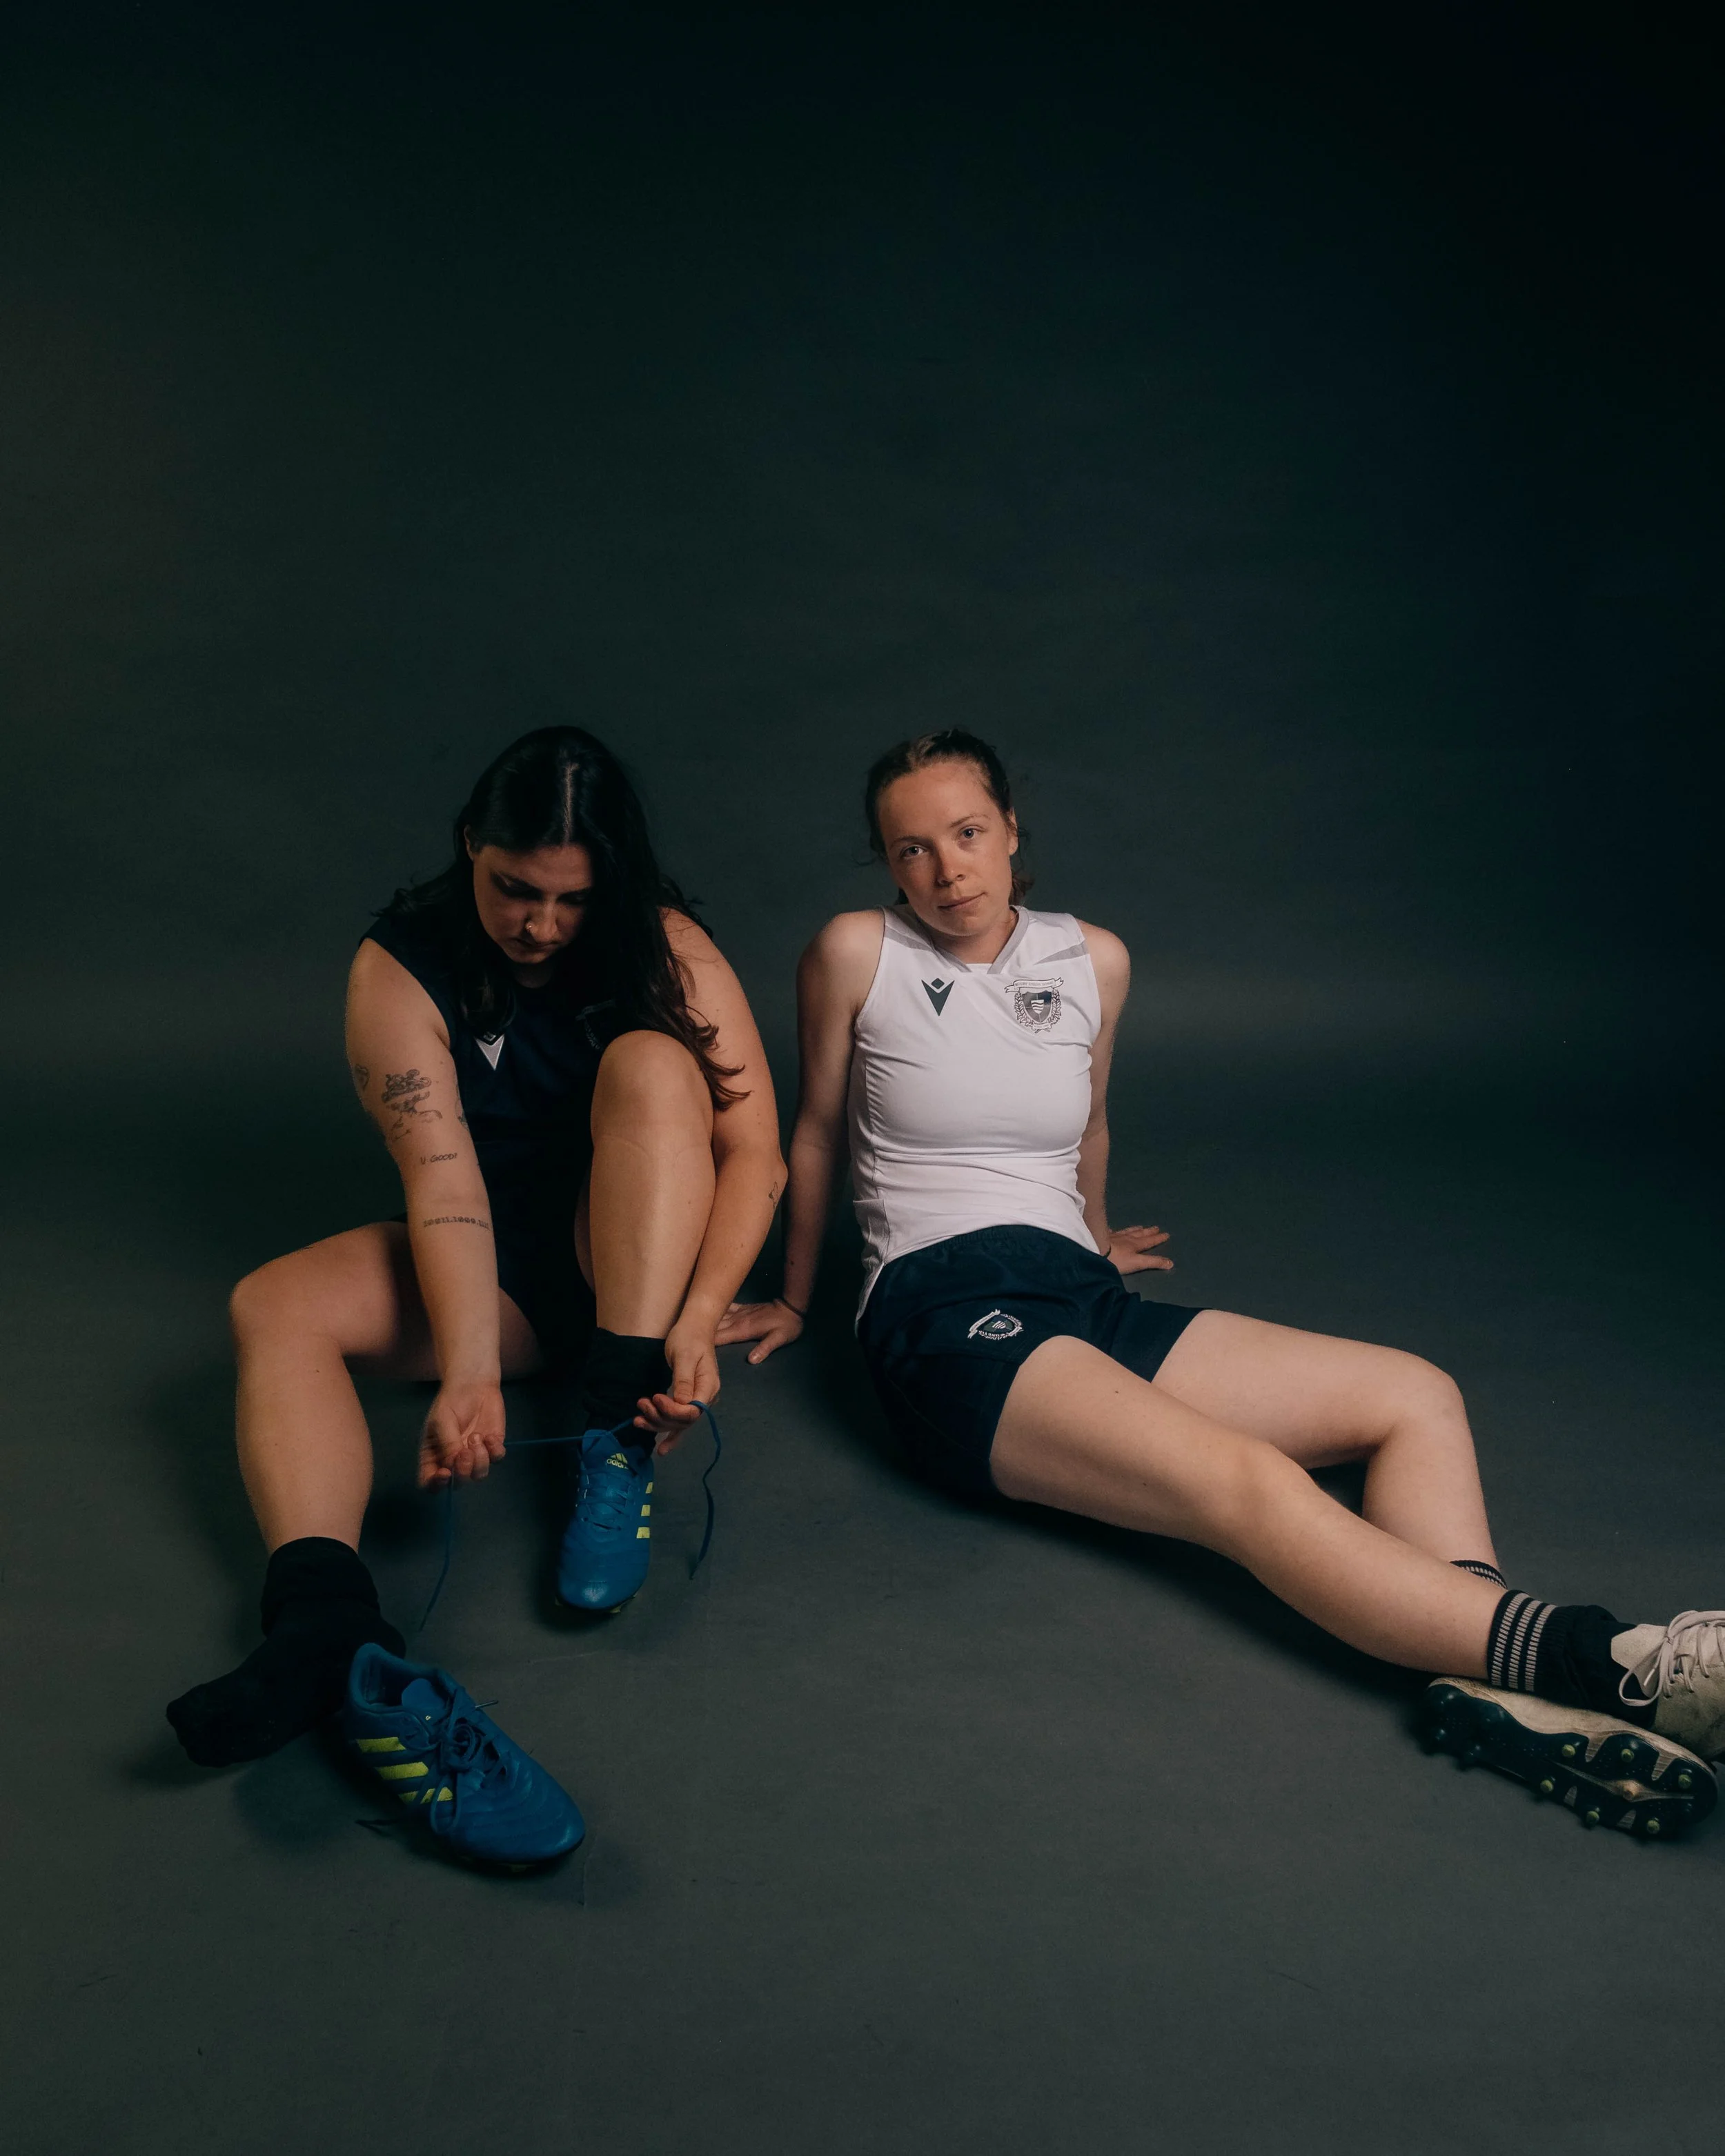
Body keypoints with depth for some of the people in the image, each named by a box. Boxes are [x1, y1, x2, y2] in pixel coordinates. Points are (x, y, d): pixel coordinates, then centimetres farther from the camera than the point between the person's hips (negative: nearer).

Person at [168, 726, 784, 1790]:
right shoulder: (402, 968, -12)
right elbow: (443, 1183, -22)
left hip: (637, 1261, -1)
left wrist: (697, 1320, -31)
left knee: (650, 1063, -28)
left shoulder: (670, 952, -12)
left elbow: (754, 1152, -16)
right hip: (494, 1271, 2)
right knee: (273, 1306, -20)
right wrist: (471, 1373, -35)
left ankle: (621, 1449, -32)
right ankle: (324, 1617, -39)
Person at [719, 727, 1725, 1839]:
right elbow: (817, 1134, 13)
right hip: (944, 1314, -6)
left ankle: (1490, 1681, -32)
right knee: (1246, 1481, -31)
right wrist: (796, 1302, 23)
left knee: (1417, 1393, -10)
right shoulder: (858, 954, 1)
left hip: (1082, 1297, 6)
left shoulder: (1094, 959, 13)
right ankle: (1599, 1660, -40)